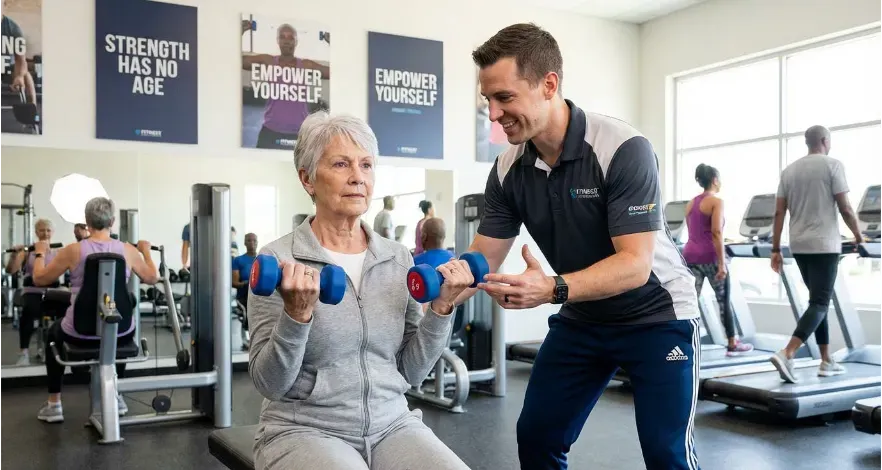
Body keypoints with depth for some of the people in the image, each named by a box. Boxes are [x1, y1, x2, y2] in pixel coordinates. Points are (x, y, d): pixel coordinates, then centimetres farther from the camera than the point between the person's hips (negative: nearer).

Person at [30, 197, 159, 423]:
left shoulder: (73, 250, -9)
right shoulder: (128, 250, -5)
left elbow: (39, 279, 4)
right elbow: (152, 278, 11)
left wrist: (40, 253, 22)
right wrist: (146, 251, 26)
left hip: (81, 333, -1)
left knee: (54, 331, 35)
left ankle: (54, 405, 34)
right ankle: (116, 397, 41)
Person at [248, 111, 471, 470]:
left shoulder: (399, 259, 4)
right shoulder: (278, 260, -7)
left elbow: (411, 371, 6)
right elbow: (270, 384, -9)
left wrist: (441, 307, -7)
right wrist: (297, 314, -24)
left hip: (392, 426, 3)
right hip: (304, 430, -3)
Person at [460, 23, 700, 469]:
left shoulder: (623, 149, -26)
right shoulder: (508, 169, -9)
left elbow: (635, 265, -30)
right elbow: (481, 261, -7)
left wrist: (553, 289, -45)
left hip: (654, 314, -5)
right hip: (580, 319, 5)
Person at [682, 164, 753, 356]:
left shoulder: (691, 203, 14)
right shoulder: (716, 201, -7)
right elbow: (716, 233, -17)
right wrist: (722, 263, -18)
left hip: (690, 255, 6)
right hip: (709, 256, -6)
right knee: (724, 301, 9)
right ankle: (733, 344, 19)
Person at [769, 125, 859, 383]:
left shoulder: (789, 170, 10)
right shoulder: (832, 165, -6)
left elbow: (779, 212, 5)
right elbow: (845, 208, -9)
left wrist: (776, 249, 7)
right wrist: (858, 235, 8)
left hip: (799, 245, 6)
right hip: (824, 245, -6)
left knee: (818, 300, 16)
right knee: (819, 303, -7)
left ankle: (826, 361, 19)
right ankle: (786, 354, -23)